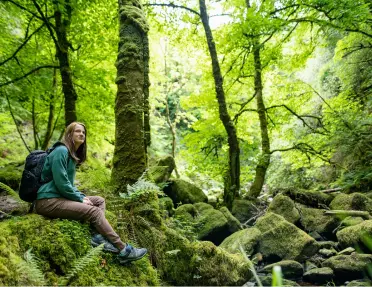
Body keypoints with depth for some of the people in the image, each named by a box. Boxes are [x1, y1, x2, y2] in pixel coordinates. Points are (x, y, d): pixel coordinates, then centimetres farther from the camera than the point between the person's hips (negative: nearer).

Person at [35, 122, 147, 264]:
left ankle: (98, 236, -17)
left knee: (99, 200, 7)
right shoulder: (61, 150, -12)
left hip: (61, 197, 10)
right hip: (48, 201, -10)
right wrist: (80, 199, -11)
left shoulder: (73, 155, 18)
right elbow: (61, 183, -20)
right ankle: (123, 250, -18)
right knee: (94, 211, -21)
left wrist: (81, 196, 5)